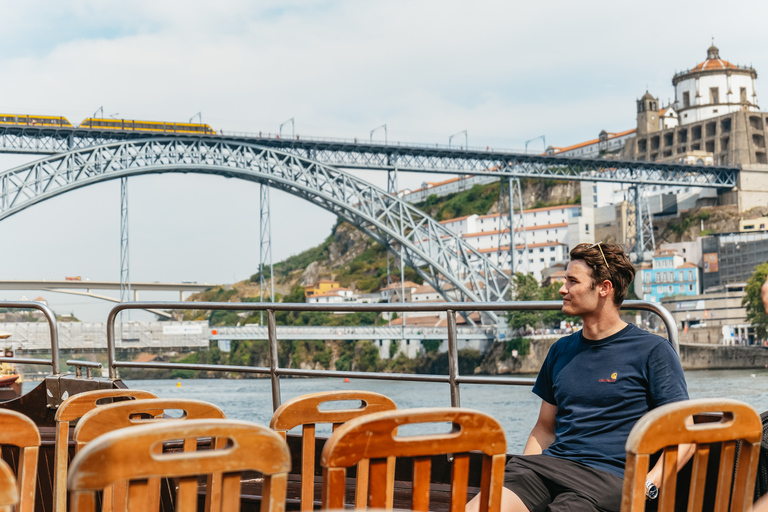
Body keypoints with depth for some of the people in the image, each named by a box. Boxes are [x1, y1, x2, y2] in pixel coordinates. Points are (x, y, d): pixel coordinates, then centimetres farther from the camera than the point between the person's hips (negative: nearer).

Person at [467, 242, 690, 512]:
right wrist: (521, 477, 8)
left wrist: (645, 488, -15)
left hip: (607, 476, -4)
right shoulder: (561, 350, 20)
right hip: (548, 464, 5)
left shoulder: (653, 351, 2)